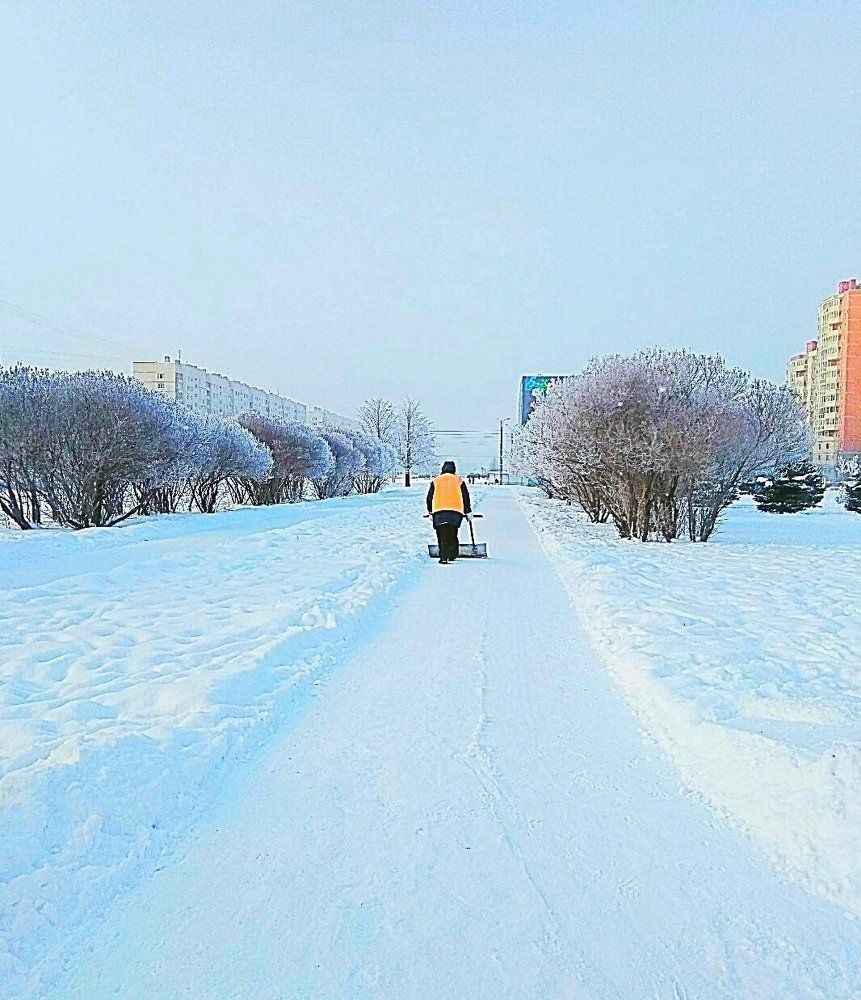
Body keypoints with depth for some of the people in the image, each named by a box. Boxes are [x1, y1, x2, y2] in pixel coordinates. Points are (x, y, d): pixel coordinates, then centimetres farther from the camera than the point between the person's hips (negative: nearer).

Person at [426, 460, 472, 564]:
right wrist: (468, 512, 17)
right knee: (453, 535, 12)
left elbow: (429, 497, 15)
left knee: (442, 536, 0)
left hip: (439, 511, 0)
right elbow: (466, 497, 11)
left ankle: (443, 557, -10)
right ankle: (452, 556, 11)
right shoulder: (459, 480, 14)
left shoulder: (436, 481, 16)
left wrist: (430, 512, 23)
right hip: (456, 511, 0)